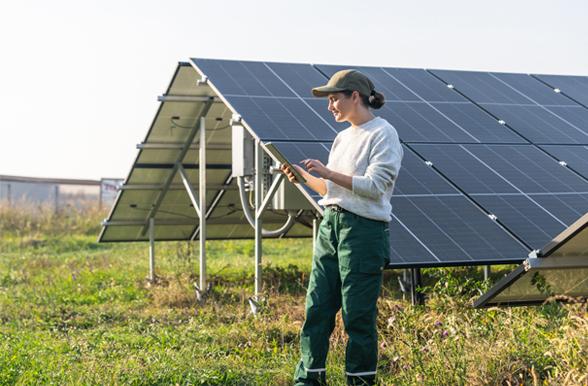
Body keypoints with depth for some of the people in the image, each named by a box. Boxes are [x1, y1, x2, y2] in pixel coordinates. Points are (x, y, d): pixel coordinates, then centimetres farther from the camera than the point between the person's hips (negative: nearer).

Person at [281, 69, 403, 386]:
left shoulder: (383, 133, -6)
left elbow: (375, 185, -15)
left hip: (364, 229, -8)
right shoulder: (343, 137, 18)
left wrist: (328, 172, -16)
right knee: (317, 306, 5)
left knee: (358, 314, -2)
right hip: (330, 225, 8)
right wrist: (303, 175, 6)